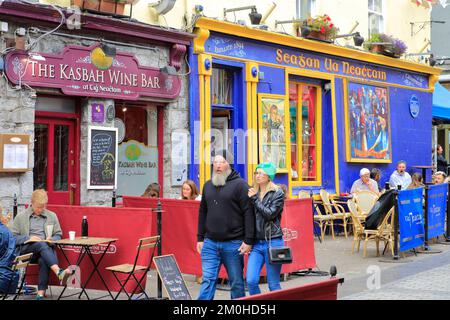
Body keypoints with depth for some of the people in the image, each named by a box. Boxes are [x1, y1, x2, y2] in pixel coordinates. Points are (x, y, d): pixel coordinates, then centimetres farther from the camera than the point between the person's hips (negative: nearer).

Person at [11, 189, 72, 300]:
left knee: (43, 260, -36)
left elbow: (58, 235, 21)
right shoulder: (20, 217, 12)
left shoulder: (52, 216, 18)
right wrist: (28, 238, -10)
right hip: (26, 249, -2)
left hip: (46, 248, 2)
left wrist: (52, 239, -3)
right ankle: (59, 272, -59)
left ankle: (41, 294, -43)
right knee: (41, 245, -37)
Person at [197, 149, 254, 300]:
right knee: (208, 279, 0)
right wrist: (200, 238, 14)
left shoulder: (239, 184, -5)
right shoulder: (208, 185, 13)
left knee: (236, 282, 7)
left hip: (233, 243, -4)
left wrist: (248, 241, -14)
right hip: (210, 243, 4)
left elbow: (248, 213, -10)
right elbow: (203, 212, 19)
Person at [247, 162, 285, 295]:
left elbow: (270, 214, -16)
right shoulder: (253, 193, 9)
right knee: (251, 281, -6)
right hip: (256, 243, 4)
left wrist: (255, 199, -11)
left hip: (272, 242, -4)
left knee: (273, 284, 4)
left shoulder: (278, 193, -2)